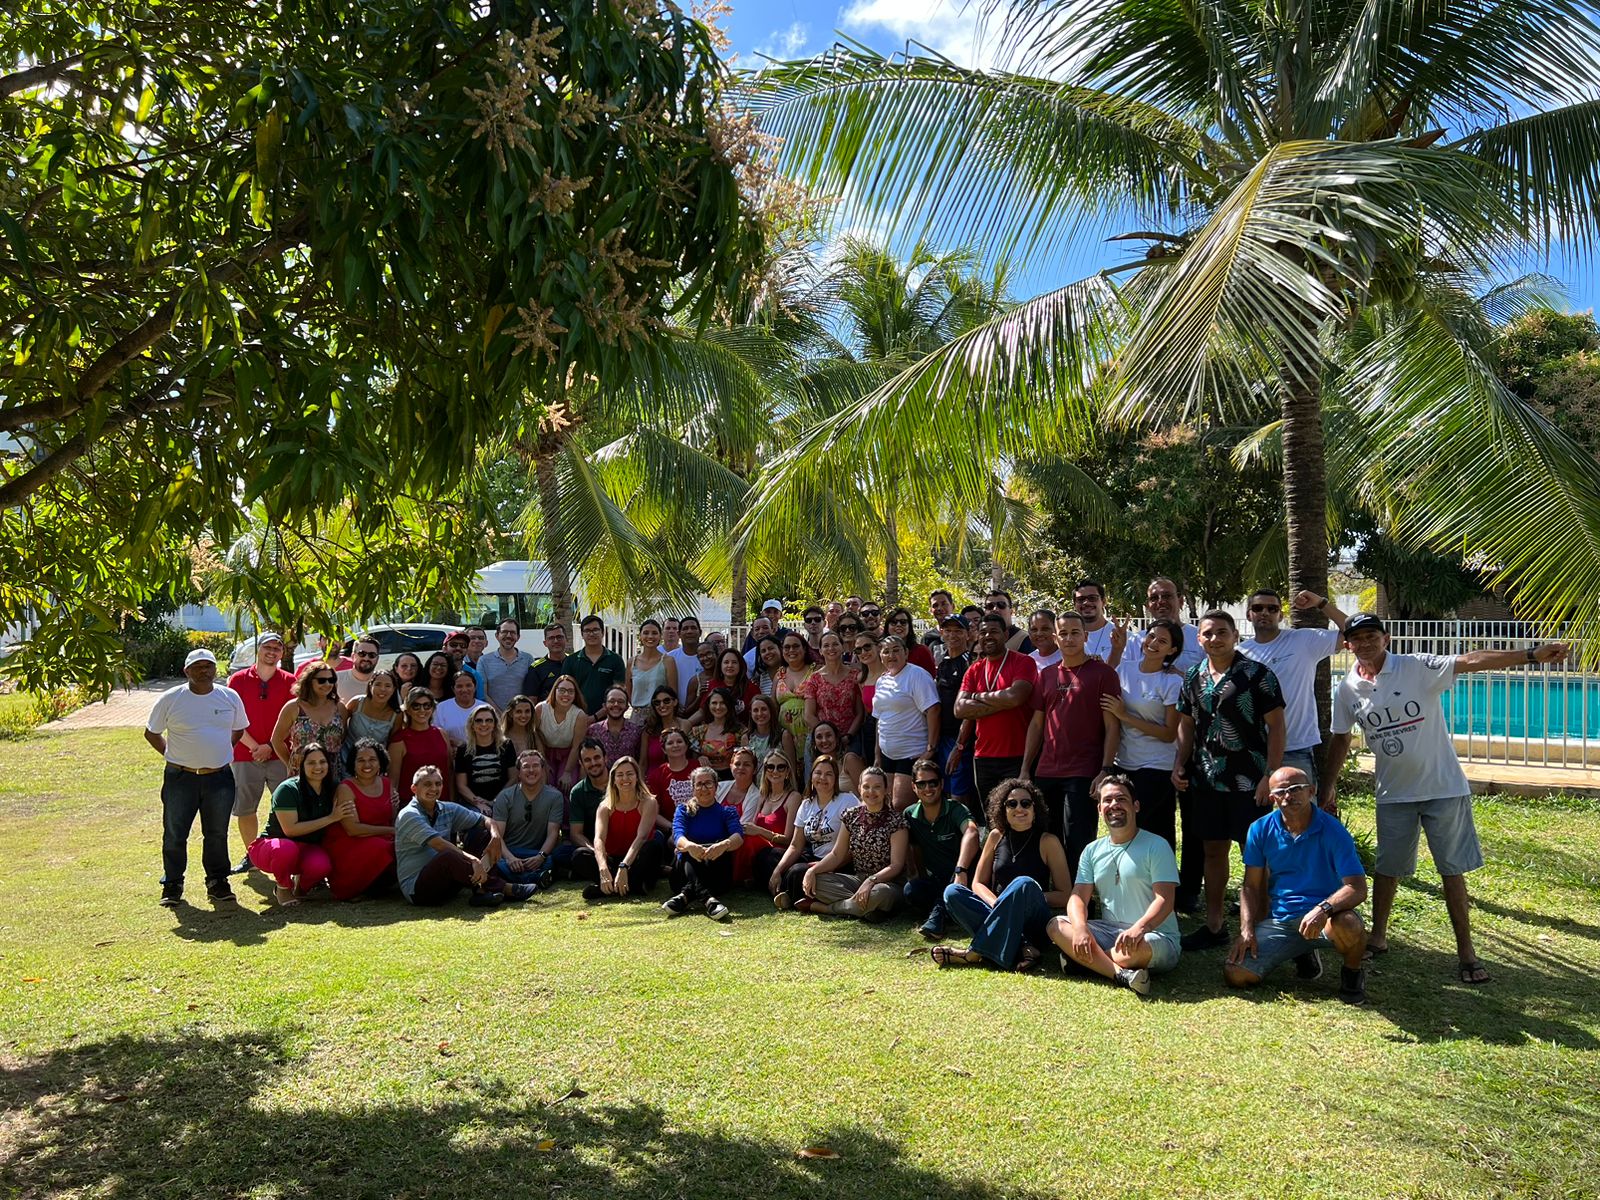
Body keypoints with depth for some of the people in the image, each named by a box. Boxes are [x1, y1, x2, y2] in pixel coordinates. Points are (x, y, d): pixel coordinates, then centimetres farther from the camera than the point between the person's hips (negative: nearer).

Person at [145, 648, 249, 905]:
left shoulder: (230, 697, 3)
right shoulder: (170, 699, -4)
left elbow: (239, 730, 18)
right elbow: (151, 733, 6)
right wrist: (172, 755, 2)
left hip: (219, 778, 2)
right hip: (180, 778, -2)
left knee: (217, 834, 9)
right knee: (174, 835, 4)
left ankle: (217, 882, 22)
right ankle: (172, 885, 17)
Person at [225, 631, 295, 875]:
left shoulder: (289, 682, 3)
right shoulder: (238, 680, 2)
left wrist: (270, 746, -10)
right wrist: (254, 746, -9)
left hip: (280, 755, -1)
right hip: (245, 755, 1)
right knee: (244, 808, 8)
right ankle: (251, 855, 22)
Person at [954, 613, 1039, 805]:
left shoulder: (1023, 662, -4)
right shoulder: (974, 670, 11)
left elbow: (1015, 697, -21)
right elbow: (959, 709, -1)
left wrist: (978, 697, -6)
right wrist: (1001, 703, -11)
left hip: (1017, 758, -5)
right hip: (983, 758, 5)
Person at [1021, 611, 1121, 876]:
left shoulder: (1102, 673, -1)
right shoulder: (1047, 674, 14)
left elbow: (1112, 727, -4)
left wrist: (1105, 770, -13)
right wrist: (1025, 768, 11)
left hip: (1083, 775, -5)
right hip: (1046, 773, 5)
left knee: (1077, 844, -3)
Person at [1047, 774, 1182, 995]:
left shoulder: (1156, 846, -4)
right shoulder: (1093, 851, 12)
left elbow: (1165, 900, -14)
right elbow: (1079, 897, 4)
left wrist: (1139, 928, -35)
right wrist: (1080, 929, -20)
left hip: (1157, 937, -5)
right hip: (1109, 932, 5)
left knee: (1140, 947, -41)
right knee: (1056, 926, -19)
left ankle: (1081, 958, -18)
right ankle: (1121, 974, -32)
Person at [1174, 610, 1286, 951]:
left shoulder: (1257, 675, -7)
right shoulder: (1193, 678, 9)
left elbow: (1276, 727, -9)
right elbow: (1186, 724, 18)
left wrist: (1270, 775, -14)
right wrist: (1179, 764, 6)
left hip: (1248, 782, -5)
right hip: (1206, 780, 5)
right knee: (1213, 851, 12)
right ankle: (1214, 926, 21)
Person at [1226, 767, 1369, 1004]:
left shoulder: (1333, 831, -10)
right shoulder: (1261, 830, 0)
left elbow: (1358, 888, -17)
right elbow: (1251, 886, 6)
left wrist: (1324, 909, -36)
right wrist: (1247, 930, -7)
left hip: (1322, 917, -3)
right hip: (1279, 920, 3)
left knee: (1348, 925, -40)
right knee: (1235, 974, -14)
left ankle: (1352, 973, 0)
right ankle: (1304, 955, 17)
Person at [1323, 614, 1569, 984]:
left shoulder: (1417, 667, -13)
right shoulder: (1348, 689, 0)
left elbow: (1470, 661, -25)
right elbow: (1340, 739, 12)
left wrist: (1532, 654, -35)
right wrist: (1329, 786, 15)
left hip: (1443, 787, -3)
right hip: (1393, 792, 3)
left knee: (1452, 870, 3)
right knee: (1387, 867, 14)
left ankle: (1466, 951, 13)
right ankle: (1378, 936, 32)